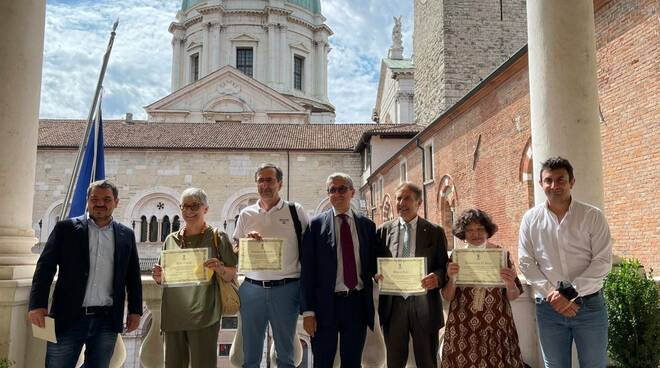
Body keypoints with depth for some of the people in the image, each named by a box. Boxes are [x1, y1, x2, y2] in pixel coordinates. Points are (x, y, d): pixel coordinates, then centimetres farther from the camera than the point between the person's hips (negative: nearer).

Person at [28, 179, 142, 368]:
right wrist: (38, 304, -9)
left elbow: (133, 276, 12)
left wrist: (135, 310, 8)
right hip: (69, 319, -1)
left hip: (107, 322, 2)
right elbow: (45, 266, 0)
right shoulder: (66, 228, 3)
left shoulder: (126, 235, 9)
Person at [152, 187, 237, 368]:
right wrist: (158, 277, -2)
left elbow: (232, 275, 3)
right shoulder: (171, 239, 13)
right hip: (173, 316, 4)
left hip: (204, 317, -4)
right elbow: (162, 279, 20)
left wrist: (220, 269, -18)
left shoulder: (217, 237, 3)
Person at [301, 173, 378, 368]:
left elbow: (373, 264, 14)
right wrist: (308, 311, -7)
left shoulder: (367, 225, 7)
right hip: (326, 303, -2)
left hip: (358, 303, 2)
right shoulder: (316, 224, -1)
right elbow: (308, 270, -3)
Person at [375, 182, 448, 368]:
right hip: (392, 303, 1)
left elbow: (444, 267, 2)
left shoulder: (435, 232, 4)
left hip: (424, 305, -1)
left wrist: (437, 278, -19)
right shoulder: (384, 230, 7)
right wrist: (376, 273, -13)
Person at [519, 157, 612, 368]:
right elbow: (526, 262, 0)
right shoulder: (530, 219, 2)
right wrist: (551, 294, -10)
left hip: (589, 304, -1)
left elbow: (602, 261, -8)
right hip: (548, 306, 2)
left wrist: (572, 293, -15)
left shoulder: (593, 216, -3)